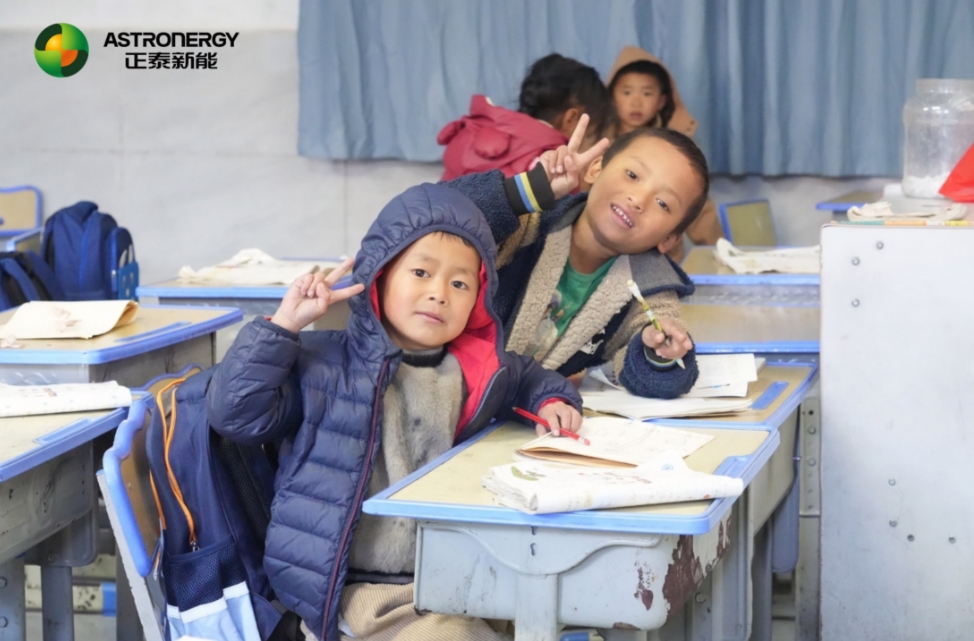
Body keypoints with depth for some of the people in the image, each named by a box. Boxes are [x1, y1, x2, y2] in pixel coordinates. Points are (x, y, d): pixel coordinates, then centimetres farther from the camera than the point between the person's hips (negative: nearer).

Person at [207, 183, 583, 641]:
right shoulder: (324, 364, -2)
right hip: (367, 587, -5)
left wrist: (553, 400, 11)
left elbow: (526, 378, 33)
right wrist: (282, 326, -11)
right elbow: (234, 413, -9)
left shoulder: (478, 370, 11)